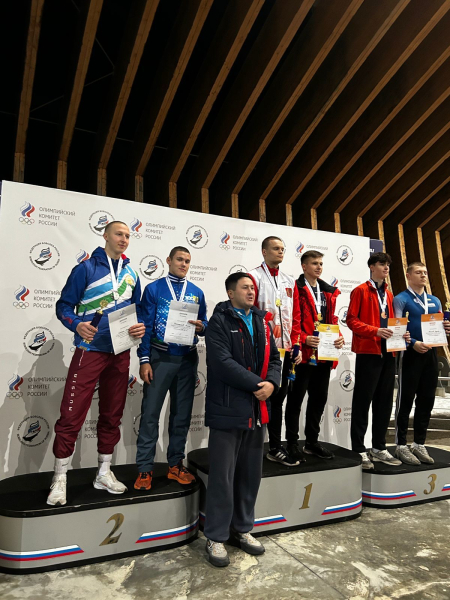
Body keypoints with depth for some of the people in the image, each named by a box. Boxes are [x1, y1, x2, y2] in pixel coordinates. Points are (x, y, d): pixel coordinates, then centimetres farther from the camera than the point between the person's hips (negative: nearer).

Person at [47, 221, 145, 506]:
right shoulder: (87, 268, -4)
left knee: (112, 415, 13)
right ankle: (60, 479, 15)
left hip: (120, 353, 5)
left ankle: (104, 473, 28)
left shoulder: (131, 273, 10)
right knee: (72, 415, -3)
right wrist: (77, 325, -24)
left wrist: (141, 326, -5)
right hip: (90, 351, -4)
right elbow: (64, 305, -5)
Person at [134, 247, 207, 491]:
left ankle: (176, 464, 26)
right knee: (150, 413, 0)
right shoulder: (153, 289, -1)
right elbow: (145, 325, -4)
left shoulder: (197, 293, 9)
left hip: (188, 359, 4)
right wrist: (144, 360, -10)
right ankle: (145, 469, 12)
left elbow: (204, 322, 12)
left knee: (182, 413, 11)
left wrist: (201, 327, -13)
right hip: (160, 357, -3)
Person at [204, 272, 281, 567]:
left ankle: (243, 528, 35)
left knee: (251, 474, 17)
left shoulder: (261, 321, 13)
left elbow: (274, 358, 11)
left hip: (257, 410, 7)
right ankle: (216, 537, 22)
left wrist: (271, 383, -9)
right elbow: (223, 362, -19)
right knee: (223, 476, 4)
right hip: (227, 410, -6)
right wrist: (256, 384, -18)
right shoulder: (219, 321, -8)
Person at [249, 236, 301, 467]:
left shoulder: (290, 281, 15)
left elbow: (296, 316, 14)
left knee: (278, 398, 13)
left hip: (285, 350, 6)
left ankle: (275, 448, 25)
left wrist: (296, 344, 6)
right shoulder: (254, 277, -4)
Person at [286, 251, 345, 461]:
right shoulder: (296, 289, -7)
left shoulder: (329, 292, 15)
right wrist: (304, 339, -23)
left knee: (319, 398, 14)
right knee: (296, 398, 4)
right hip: (303, 353, -7)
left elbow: (332, 319, 16)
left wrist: (339, 337, -1)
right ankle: (292, 443, 16)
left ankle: (312, 441, 29)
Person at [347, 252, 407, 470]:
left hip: (388, 353, 7)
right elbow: (351, 320, -9)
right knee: (363, 401, -1)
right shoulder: (361, 291, -2)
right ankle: (359, 450, 8)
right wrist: (375, 331, -21)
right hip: (368, 353, -7)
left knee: (384, 402, 11)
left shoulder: (389, 294, 18)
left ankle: (379, 448, 22)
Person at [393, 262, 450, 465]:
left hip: (431, 353, 6)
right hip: (411, 354, -6)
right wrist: (413, 343, -25)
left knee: (426, 400, 11)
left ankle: (419, 444, 23)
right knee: (406, 400, 0)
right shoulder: (401, 299, -3)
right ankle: (401, 446, 10)